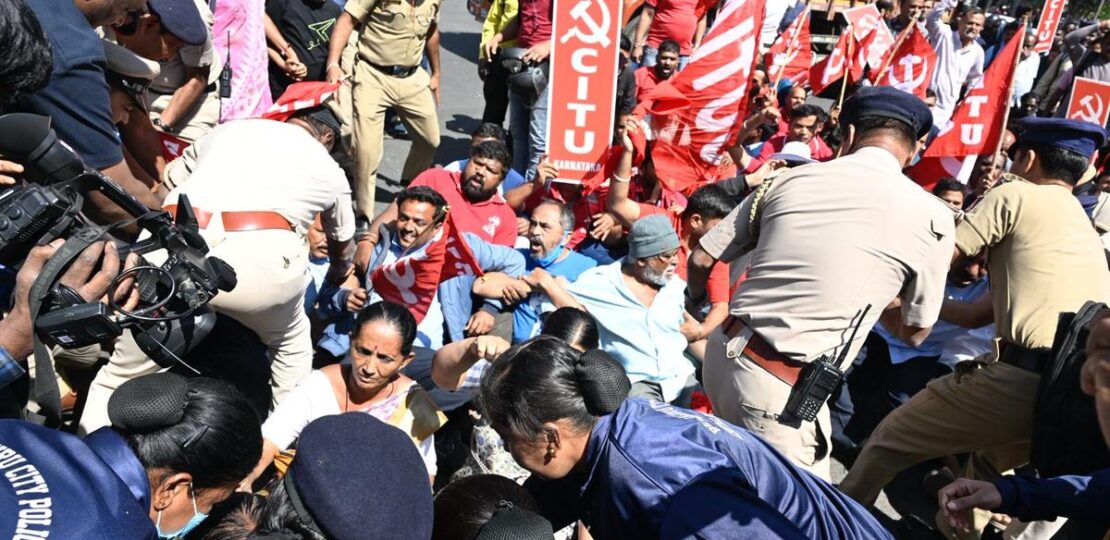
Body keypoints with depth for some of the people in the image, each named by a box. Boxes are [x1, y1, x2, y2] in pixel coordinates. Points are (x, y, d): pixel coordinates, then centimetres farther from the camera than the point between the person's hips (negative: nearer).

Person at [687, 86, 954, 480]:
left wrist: (696, 304, 32)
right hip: (781, 389, -5)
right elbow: (913, 332, 11)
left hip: (721, 351, 5)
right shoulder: (931, 216, -2)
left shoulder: (789, 178, 5)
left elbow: (700, 260, 11)